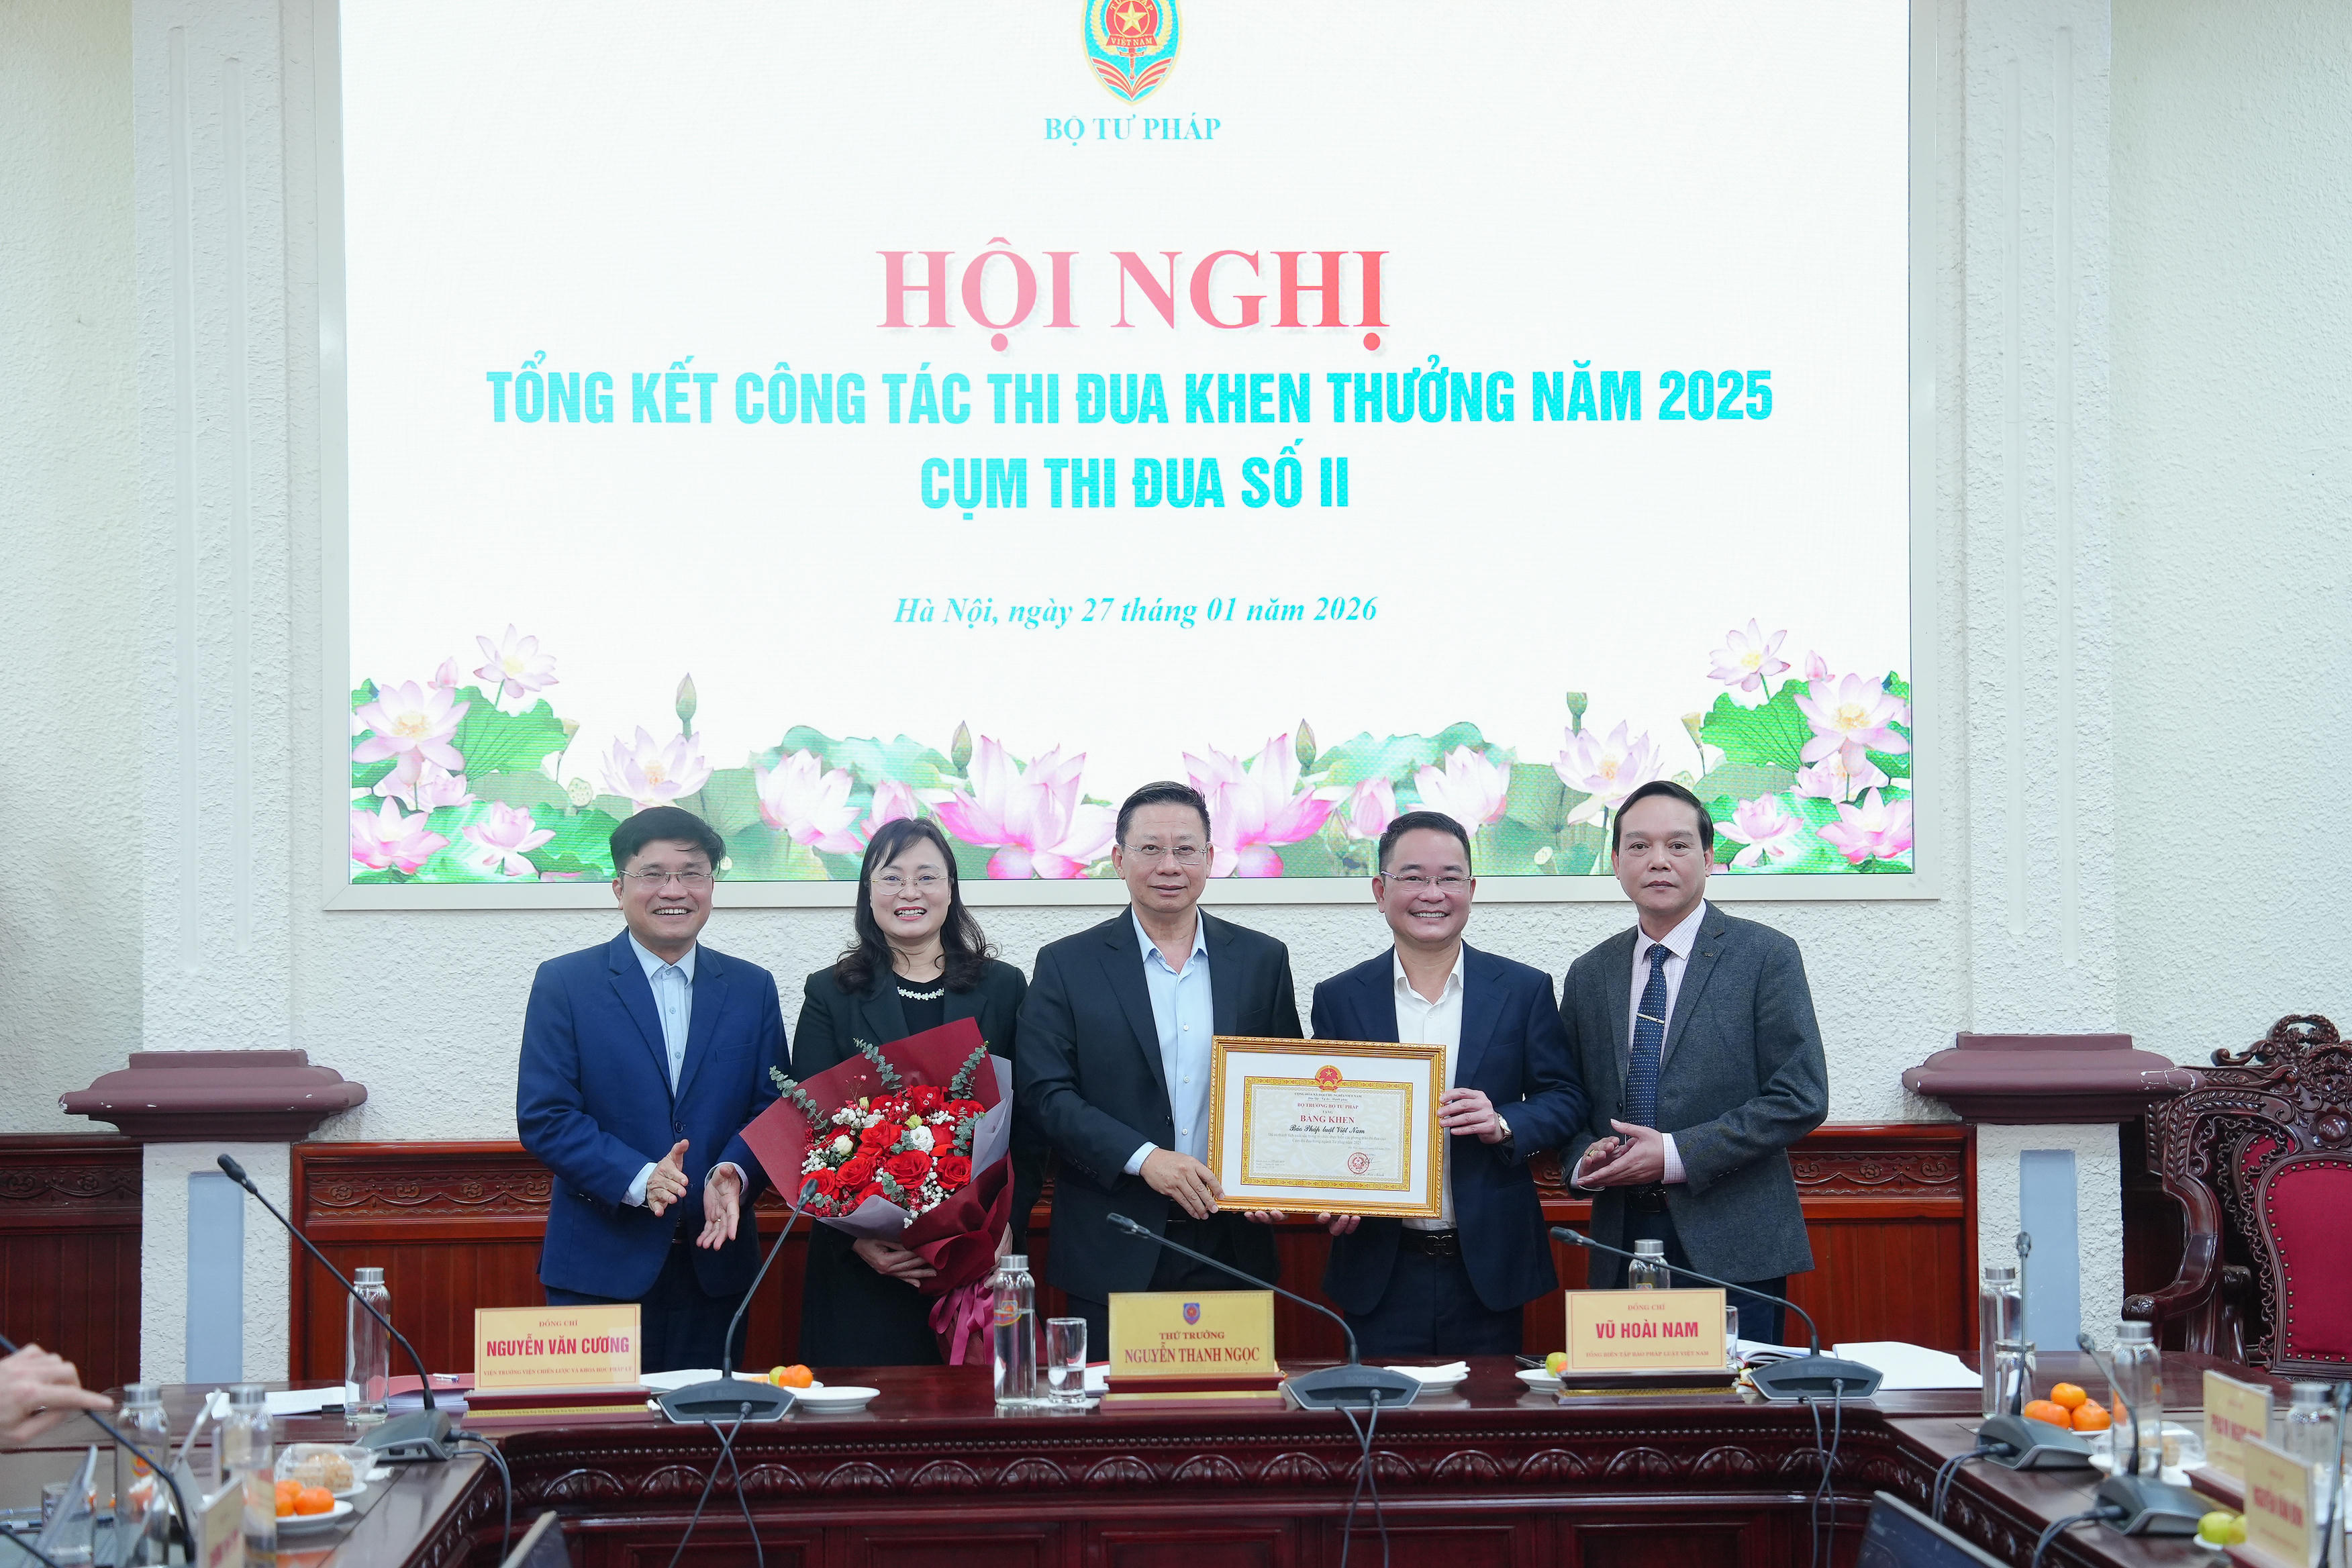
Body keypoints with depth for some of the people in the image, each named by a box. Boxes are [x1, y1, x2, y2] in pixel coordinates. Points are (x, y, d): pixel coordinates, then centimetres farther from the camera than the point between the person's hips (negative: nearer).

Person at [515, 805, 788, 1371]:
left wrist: (734, 1174, -15)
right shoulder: (564, 983, 1)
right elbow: (543, 1117, -5)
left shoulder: (753, 989, 10)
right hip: (600, 1266, -2)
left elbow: (774, 1108, 6)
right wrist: (638, 1179, -18)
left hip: (716, 1263, 3)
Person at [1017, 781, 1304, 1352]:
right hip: (1114, 1251, -2)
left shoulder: (1261, 960, 8)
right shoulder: (1066, 965, 2)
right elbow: (1045, 1092, -4)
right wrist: (1143, 1157, -16)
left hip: (1229, 1244, 2)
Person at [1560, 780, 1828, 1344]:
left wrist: (1676, 1155, -13)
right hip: (1623, 1246, 4)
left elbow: (1801, 1097, -7)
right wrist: (1586, 1157, -5)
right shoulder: (1588, 975, 13)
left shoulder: (1767, 956, 0)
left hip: (1732, 1248, -3)